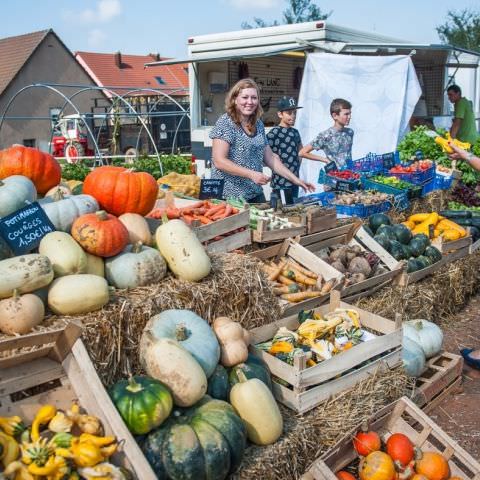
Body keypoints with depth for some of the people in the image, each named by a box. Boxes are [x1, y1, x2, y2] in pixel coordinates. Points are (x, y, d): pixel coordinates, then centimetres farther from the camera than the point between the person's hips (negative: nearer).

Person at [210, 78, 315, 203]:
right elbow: (219, 161, -17)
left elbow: (270, 158, 14)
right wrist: (251, 174, -24)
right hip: (229, 196, -6)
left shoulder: (258, 124, 9)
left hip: (255, 194, 6)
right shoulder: (225, 122, -10)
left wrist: (296, 180, 9)